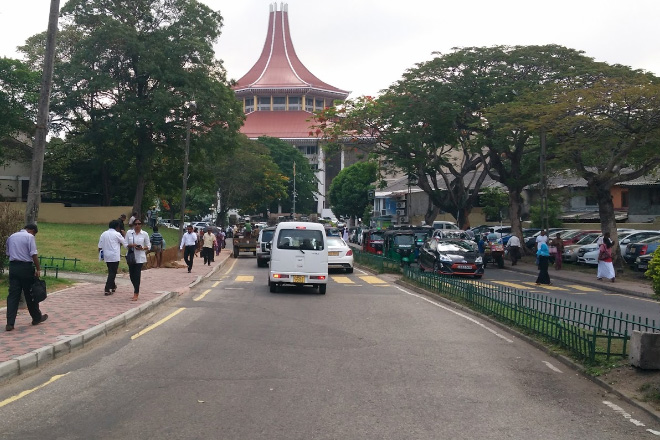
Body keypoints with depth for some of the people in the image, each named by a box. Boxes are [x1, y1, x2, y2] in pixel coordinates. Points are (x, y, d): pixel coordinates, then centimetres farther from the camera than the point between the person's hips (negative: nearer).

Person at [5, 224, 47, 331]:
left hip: (13, 267, 5)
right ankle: (37, 318, 23)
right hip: (26, 267, -5)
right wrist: (38, 269, -8)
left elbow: (7, 253, 18)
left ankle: (10, 323, -4)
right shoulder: (30, 237, -8)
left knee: (13, 295, 2)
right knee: (30, 294, 8)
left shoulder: (11, 237, 14)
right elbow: (34, 254, -13)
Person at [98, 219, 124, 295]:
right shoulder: (117, 234, -8)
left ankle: (113, 286, 36)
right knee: (112, 273, -2)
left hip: (106, 256, 6)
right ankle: (107, 289, -8)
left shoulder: (103, 234, 8)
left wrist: (102, 254, 19)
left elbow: (100, 247, 7)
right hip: (114, 256, -6)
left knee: (111, 272, 21)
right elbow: (123, 242, 7)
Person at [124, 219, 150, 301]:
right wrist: (131, 245, -16)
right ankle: (137, 290, 30)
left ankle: (136, 294, -3)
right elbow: (125, 244, 4)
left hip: (140, 257, -3)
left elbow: (148, 246, 4)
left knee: (137, 275, -8)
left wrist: (142, 248, -15)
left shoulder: (144, 234, 1)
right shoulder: (129, 233, 5)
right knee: (131, 275, 7)